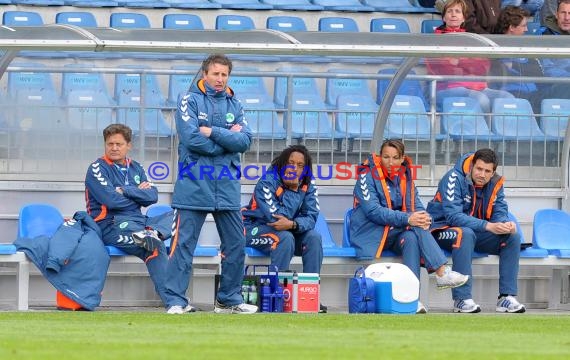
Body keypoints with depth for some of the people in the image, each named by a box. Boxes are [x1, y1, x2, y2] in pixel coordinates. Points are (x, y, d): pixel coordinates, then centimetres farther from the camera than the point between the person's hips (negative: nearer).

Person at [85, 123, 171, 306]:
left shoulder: (135, 168, 20)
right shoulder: (98, 168, 0)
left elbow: (153, 196, 4)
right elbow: (111, 200, -16)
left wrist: (126, 191, -10)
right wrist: (138, 193, 0)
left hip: (138, 222, 8)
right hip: (110, 226, -8)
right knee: (155, 247, -33)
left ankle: (152, 233, -41)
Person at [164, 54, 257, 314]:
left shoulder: (234, 105, 12)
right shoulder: (190, 100, -1)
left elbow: (244, 141, -2)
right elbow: (191, 139, -14)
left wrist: (213, 132, -11)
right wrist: (228, 139, -6)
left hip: (227, 186, 5)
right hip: (194, 185, -5)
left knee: (236, 243, 7)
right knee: (183, 243, -6)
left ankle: (229, 300, 19)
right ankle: (176, 301, -4)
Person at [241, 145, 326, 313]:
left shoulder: (308, 186, -2)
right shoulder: (267, 182, -18)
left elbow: (311, 218, -14)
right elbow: (274, 216, -29)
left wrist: (293, 224, -36)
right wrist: (293, 188, -23)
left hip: (288, 231, 6)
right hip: (255, 229, -6)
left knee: (314, 237, -17)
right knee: (285, 238, -34)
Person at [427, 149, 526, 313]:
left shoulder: (495, 183, -1)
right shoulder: (455, 178, -20)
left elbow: (500, 212, -4)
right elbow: (453, 215, -29)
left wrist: (506, 224, -30)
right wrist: (488, 226, -37)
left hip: (476, 232, 6)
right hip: (443, 230, -6)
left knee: (513, 236, -13)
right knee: (466, 234, -38)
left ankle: (507, 297, -16)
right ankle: (462, 299, -38)